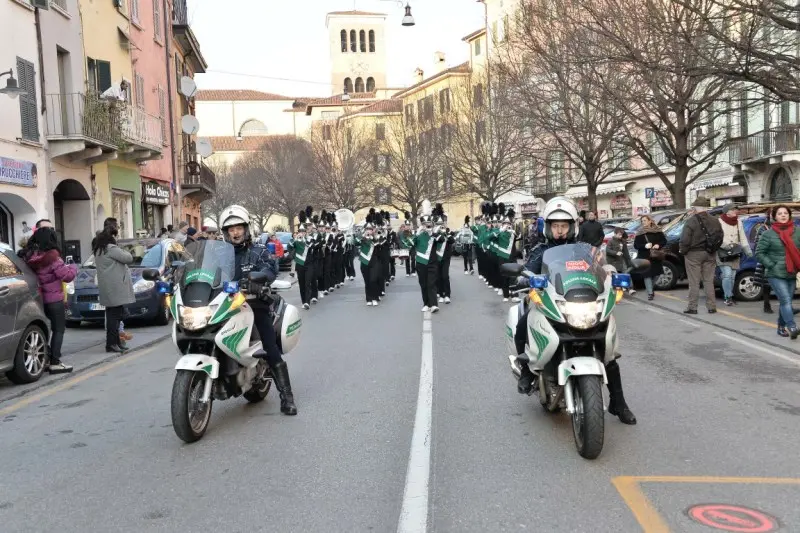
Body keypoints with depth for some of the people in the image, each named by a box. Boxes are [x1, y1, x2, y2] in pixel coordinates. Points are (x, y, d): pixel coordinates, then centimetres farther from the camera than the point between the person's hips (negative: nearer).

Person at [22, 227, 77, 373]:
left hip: (40, 298, 7)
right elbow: (67, 276, -13)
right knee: (59, 330, 0)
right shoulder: (52, 257, -17)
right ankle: (55, 363, -3)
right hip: (54, 299, -7)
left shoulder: (30, 256, 1)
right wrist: (73, 267, 7)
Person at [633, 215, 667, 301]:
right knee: (647, 274, -7)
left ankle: (650, 287, 30)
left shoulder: (657, 231, 5)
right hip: (645, 257, -2)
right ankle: (650, 293, -4)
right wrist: (645, 246, -18)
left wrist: (658, 245, -12)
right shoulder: (640, 233, 2)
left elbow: (664, 241, 8)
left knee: (657, 273, 3)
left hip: (656, 256, 2)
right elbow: (635, 245, -2)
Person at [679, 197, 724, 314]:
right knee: (709, 281, 12)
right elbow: (720, 238, 9)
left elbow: (685, 240, -19)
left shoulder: (691, 221, -15)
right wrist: (713, 249, 18)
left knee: (694, 282, 1)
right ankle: (711, 307, 13)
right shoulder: (715, 221, 5)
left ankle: (692, 307, 3)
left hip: (694, 254, -5)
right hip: (710, 255, 5)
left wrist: (682, 251, -4)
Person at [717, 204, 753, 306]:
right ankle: (728, 297, -12)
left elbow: (743, 237, 15)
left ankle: (728, 297, 17)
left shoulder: (738, 222, 14)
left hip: (735, 254, 6)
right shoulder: (719, 222, -7)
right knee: (727, 274, -17)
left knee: (732, 276, 8)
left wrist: (747, 250, 4)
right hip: (723, 253, -6)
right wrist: (726, 246, -24)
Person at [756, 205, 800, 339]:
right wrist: (771, 266, -10)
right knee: (785, 300, -16)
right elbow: (759, 252, -3)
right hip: (776, 275, -4)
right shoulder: (768, 234, -6)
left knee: (785, 302, 11)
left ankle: (782, 327, 23)